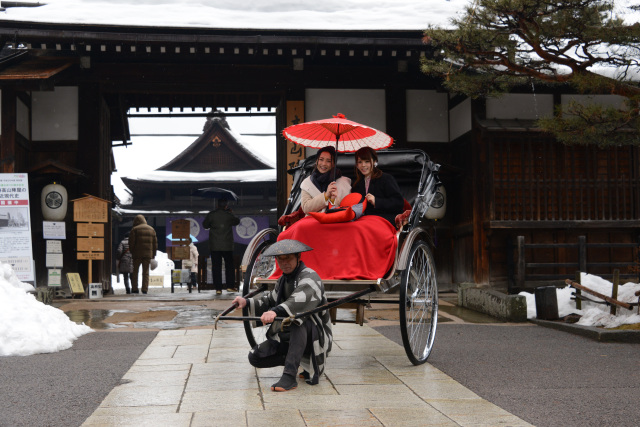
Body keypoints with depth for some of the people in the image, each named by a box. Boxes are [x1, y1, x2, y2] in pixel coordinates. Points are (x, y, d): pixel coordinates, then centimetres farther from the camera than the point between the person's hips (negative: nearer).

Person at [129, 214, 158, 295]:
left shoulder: (134, 229, -1)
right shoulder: (152, 229, 12)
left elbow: (131, 243, -6)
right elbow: (155, 243, 12)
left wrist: (132, 252, 5)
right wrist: (153, 255, 15)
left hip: (137, 254, -3)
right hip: (148, 254, 3)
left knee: (135, 271, 6)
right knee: (146, 272, 6)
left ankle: (135, 289, 2)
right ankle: (145, 289, 0)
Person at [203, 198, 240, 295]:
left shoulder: (211, 215, -4)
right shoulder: (229, 215, -4)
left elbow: (205, 225, 9)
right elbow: (237, 221, 15)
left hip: (214, 246, 0)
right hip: (227, 246, 0)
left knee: (216, 267, 3)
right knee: (229, 266, 12)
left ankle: (218, 288, 1)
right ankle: (230, 286, 12)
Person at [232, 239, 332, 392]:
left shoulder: (309, 277, -19)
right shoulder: (283, 280, 9)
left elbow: (300, 301, -39)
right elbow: (271, 299, 23)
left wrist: (276, 311, -56)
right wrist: (247, 302, 5)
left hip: (316, 338, -8)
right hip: (288, 336, 8)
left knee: (298, 318, -39)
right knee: (255, 357, -4)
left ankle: (289, 376, -41)